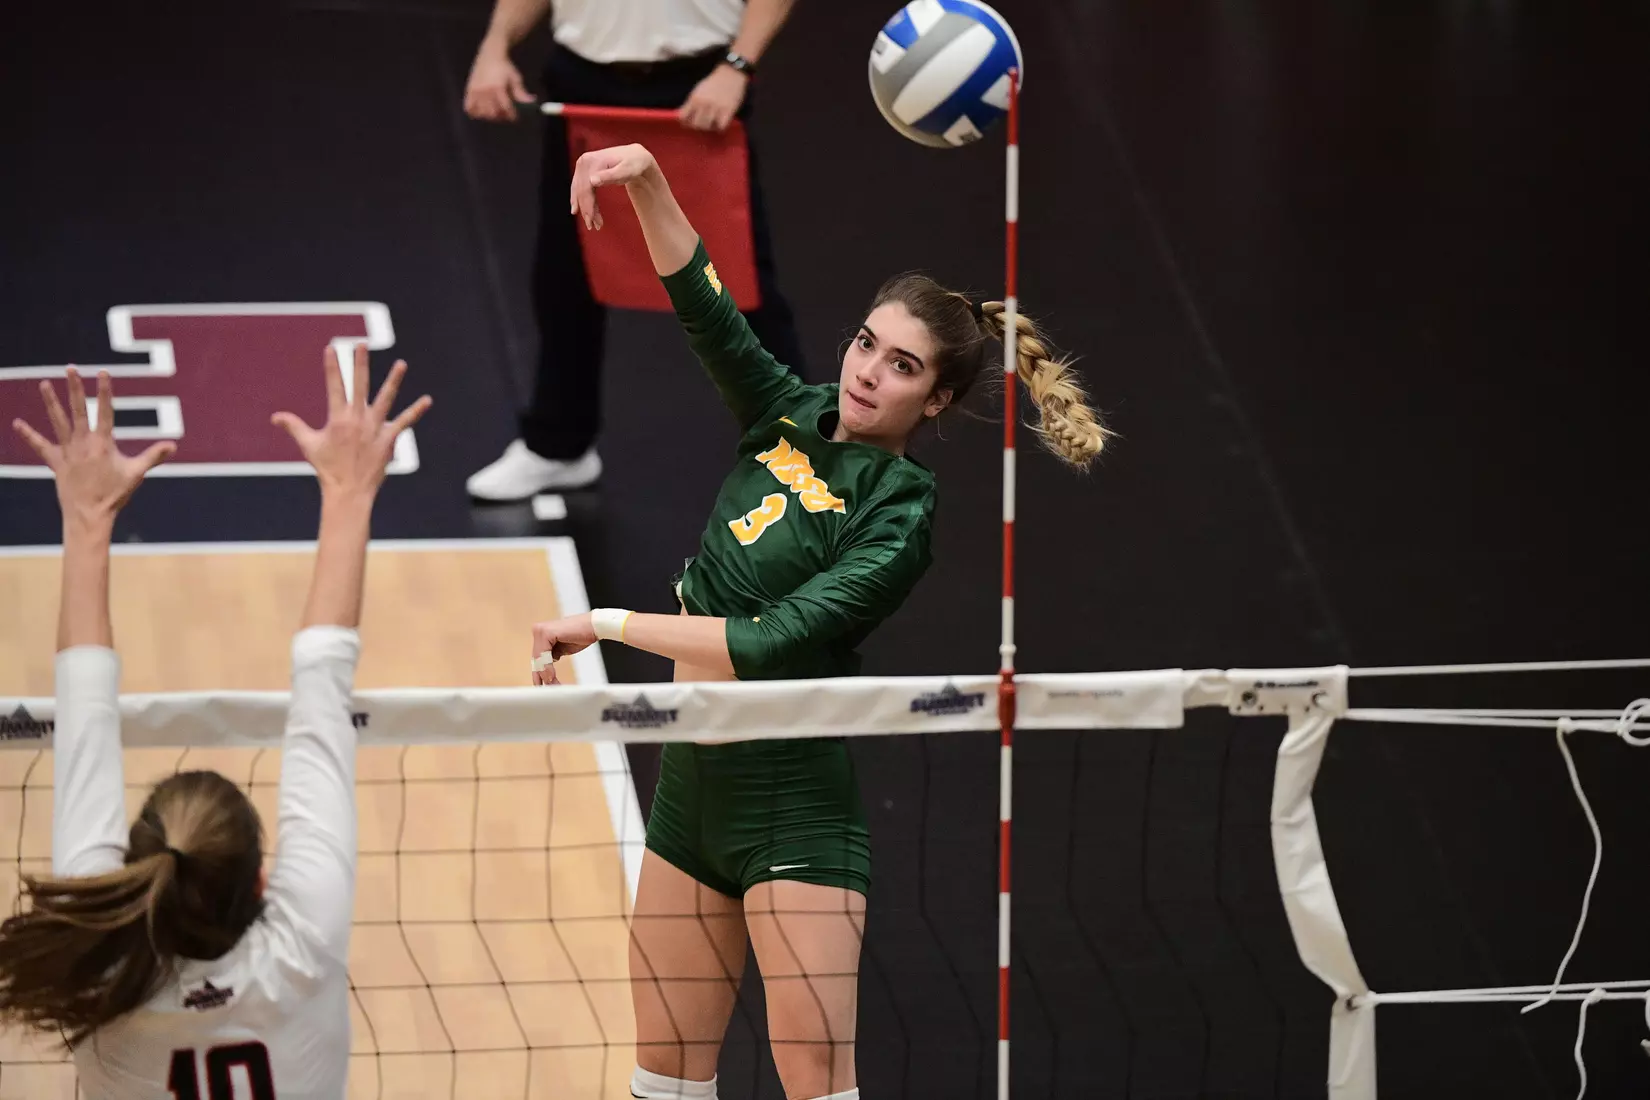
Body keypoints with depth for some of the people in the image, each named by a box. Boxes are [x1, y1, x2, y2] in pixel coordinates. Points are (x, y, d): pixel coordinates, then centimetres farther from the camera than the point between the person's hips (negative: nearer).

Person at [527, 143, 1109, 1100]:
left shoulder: (901, 514, -15)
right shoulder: (792, 418, 5)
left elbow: (769, 646, -22)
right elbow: (702, 301, -1)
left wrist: (609, 624, -20)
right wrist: (646, 179, -17)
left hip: (795, 802, -7)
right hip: (693, 777, 7)